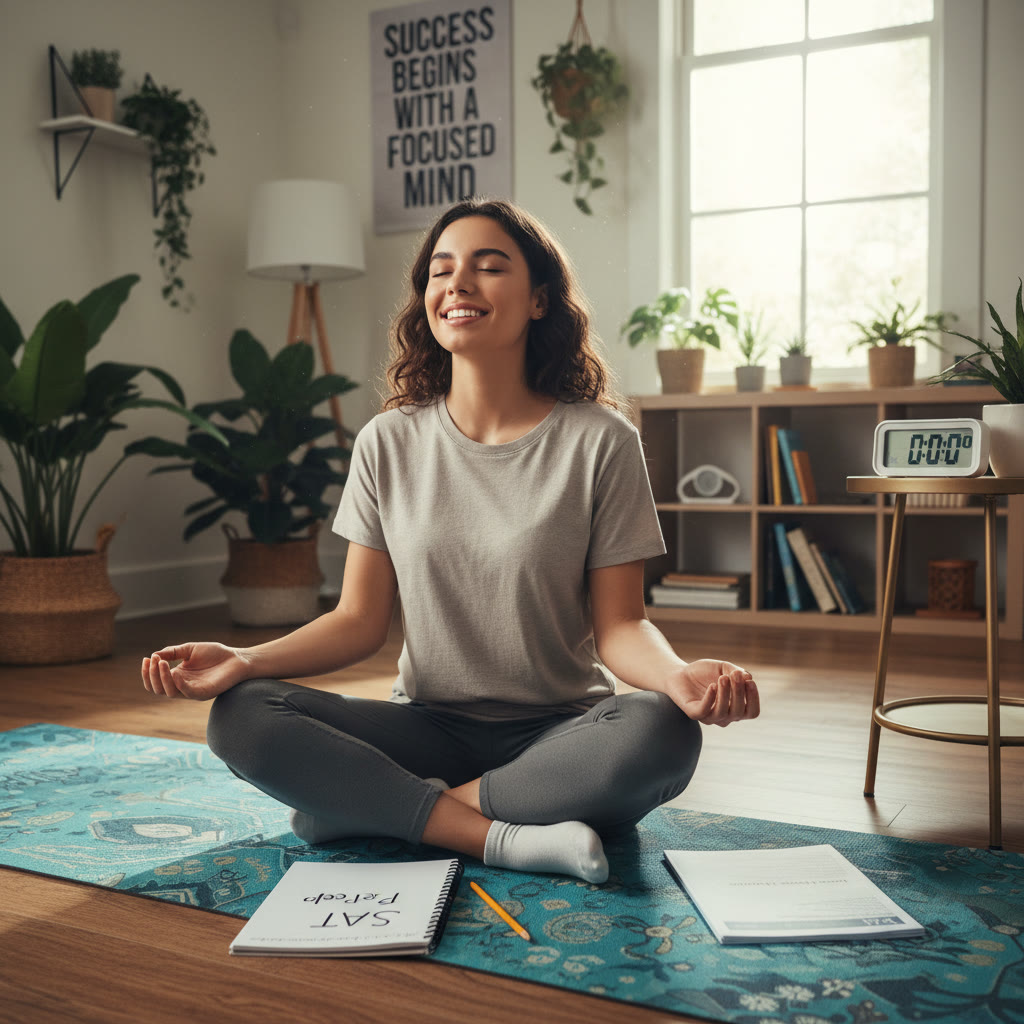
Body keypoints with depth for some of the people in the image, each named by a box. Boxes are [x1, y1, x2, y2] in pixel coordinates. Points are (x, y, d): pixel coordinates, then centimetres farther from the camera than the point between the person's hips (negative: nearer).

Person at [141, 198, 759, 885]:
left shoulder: (599, 442, -5)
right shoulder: (389, 443, 2)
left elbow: (619, 626, -6)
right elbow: (360, 621, 2)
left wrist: (677, 675, -29)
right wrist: (245, 661, -15)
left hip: (559, 735, -1)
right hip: (430, 726, 2)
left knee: (661, 733, -34)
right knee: (241, 718, -20)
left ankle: (367, 807, -20)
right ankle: (505, 836, -23)